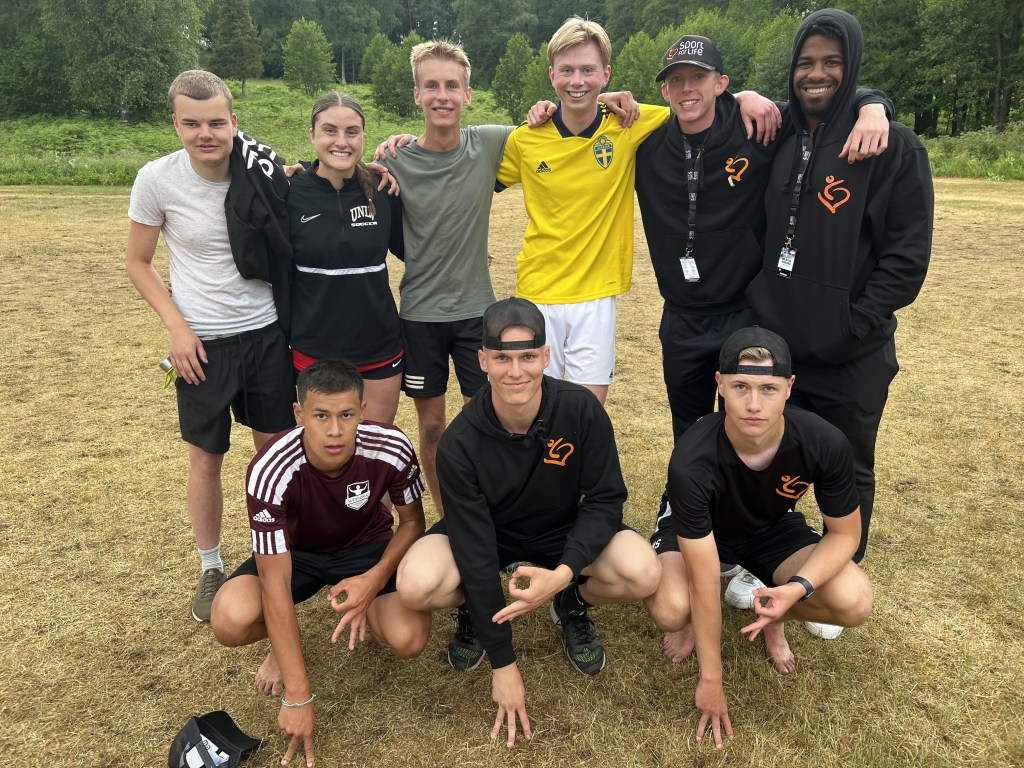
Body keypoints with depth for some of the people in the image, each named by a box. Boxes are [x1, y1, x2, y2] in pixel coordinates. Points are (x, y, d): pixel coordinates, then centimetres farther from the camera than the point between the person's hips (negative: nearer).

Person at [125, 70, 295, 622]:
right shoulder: (157, 179, -11)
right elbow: (137, 262, 1)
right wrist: (176, 326, -9)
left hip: (267, 333, 2)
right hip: (203, 344, -1)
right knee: (207, 457, 10)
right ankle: (211, 570, 30)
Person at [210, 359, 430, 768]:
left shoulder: (392, 448, -28)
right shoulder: (270, 470, -33)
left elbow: (412, 521, -7)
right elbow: (275, 585, -30)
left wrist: (374, 580, -25)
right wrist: (298, 698, -29)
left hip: (368, 545, 1)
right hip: (295, 549, -1)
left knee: (408, 639, -24)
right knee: (231, 621, -31)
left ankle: (352, 604, 12)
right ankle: (284, 639, 7)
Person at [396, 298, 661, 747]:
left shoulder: (582, 410, -23)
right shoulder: (459, 443, -25)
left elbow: (605, 500, -16)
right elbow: (476, 550, -23)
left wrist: (565, 572, -34)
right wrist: (502, 664, -20)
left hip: (566, 533, 1)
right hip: (487, 534, 0)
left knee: (642, 573, -28)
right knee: (416, 585, -30)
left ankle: (573, 604, 8)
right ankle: (475, 612, 7)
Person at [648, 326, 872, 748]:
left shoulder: (825, 443, -29)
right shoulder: (692, 461, -38)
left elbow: (845, 533, -11)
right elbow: (705, 581, -30)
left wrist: (798, 587, -31)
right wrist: (711, 680, -21)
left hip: (773, 528, 3)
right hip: (701, 529, -2)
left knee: (854, 603, -22)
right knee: (671, 608, -32)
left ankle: (772, 615, 11)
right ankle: (698, 617, 7)